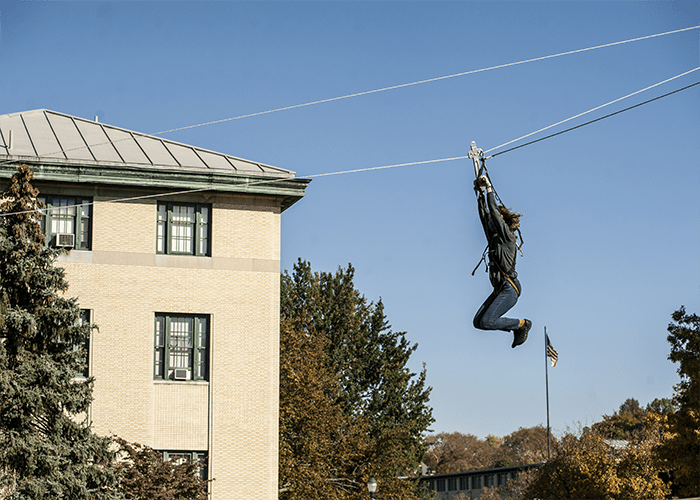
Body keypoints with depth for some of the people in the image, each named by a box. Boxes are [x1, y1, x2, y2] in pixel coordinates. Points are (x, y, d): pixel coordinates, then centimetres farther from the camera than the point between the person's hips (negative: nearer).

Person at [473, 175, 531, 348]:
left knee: (487, 322, -18)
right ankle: (517, 328, 11)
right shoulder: (494, 237, 14)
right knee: (478, 322, 2)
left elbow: (494, 211, -12)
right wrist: (480, 194, 16)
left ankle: (522, 324, 0)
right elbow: (484, 215, 19)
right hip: (500, 288, 9)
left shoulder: (507, 236, -7)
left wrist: (489, 188, -6)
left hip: (509, 288, -9)